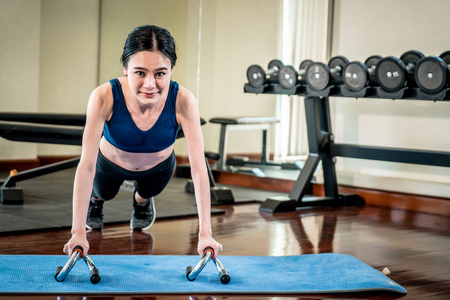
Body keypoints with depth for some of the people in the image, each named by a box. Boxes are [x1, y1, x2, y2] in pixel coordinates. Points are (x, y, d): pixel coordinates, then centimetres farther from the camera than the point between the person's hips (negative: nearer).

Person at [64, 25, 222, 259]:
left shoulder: (183, 101, -39)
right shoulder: (104, 97, -41)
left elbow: (198, 168, -35)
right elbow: (86, 165, -38)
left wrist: (205, 234, -39)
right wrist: (78, 233, -40)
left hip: (159, 167, 1)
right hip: (110, 164, 0)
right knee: (104, 194, 30)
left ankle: (142, 200, 65)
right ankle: (95, 199, 64)